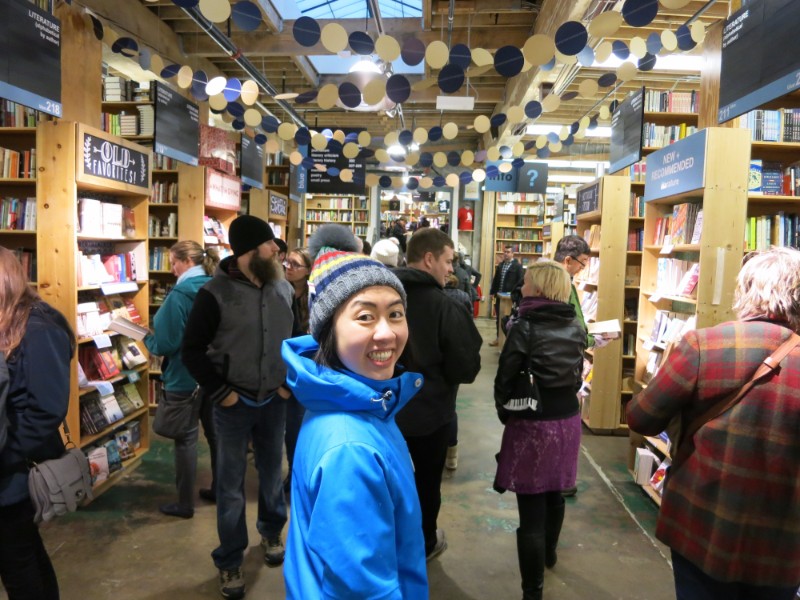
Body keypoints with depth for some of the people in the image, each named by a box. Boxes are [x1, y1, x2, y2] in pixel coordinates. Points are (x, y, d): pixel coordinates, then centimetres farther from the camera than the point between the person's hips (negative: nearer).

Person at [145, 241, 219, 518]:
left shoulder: (179, 295, -19)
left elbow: (167, 343, -19)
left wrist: (146, 338, 3)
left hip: (185, 378, -7)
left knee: (186, 439, 4)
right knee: (214, 432, 17)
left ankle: (185, 503, 17)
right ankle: (218, 489, 31)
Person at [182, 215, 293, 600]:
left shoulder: (284, 289, 0)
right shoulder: (215, 293, -14)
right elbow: (192, 350, -9)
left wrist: (291, 381, 3)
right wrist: (219, 393, -12)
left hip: (273, 401, 4)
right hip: (233, 403, -3)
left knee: (272, 472, 18)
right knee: (231, 485, 9)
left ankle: (271, 532, 44)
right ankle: (229, 562, 26)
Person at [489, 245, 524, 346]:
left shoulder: (517, 265, -7)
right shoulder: (500, 264, 13)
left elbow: (520, 281, -10)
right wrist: (492, 292, 11)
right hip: (499, 295, 6)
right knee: (498, 317, 11)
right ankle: (499, 337, 21)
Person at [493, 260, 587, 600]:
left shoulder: (524, 328, -18)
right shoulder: (576, 328, 1)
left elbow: (505, 380, -13)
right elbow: (577, 376, 10)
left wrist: (504, 414, 3)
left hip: (531, 425, -6)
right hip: (567, 420, 7)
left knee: (531, 509, 2)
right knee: (555, 495, 25)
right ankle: (549, 552, 48)